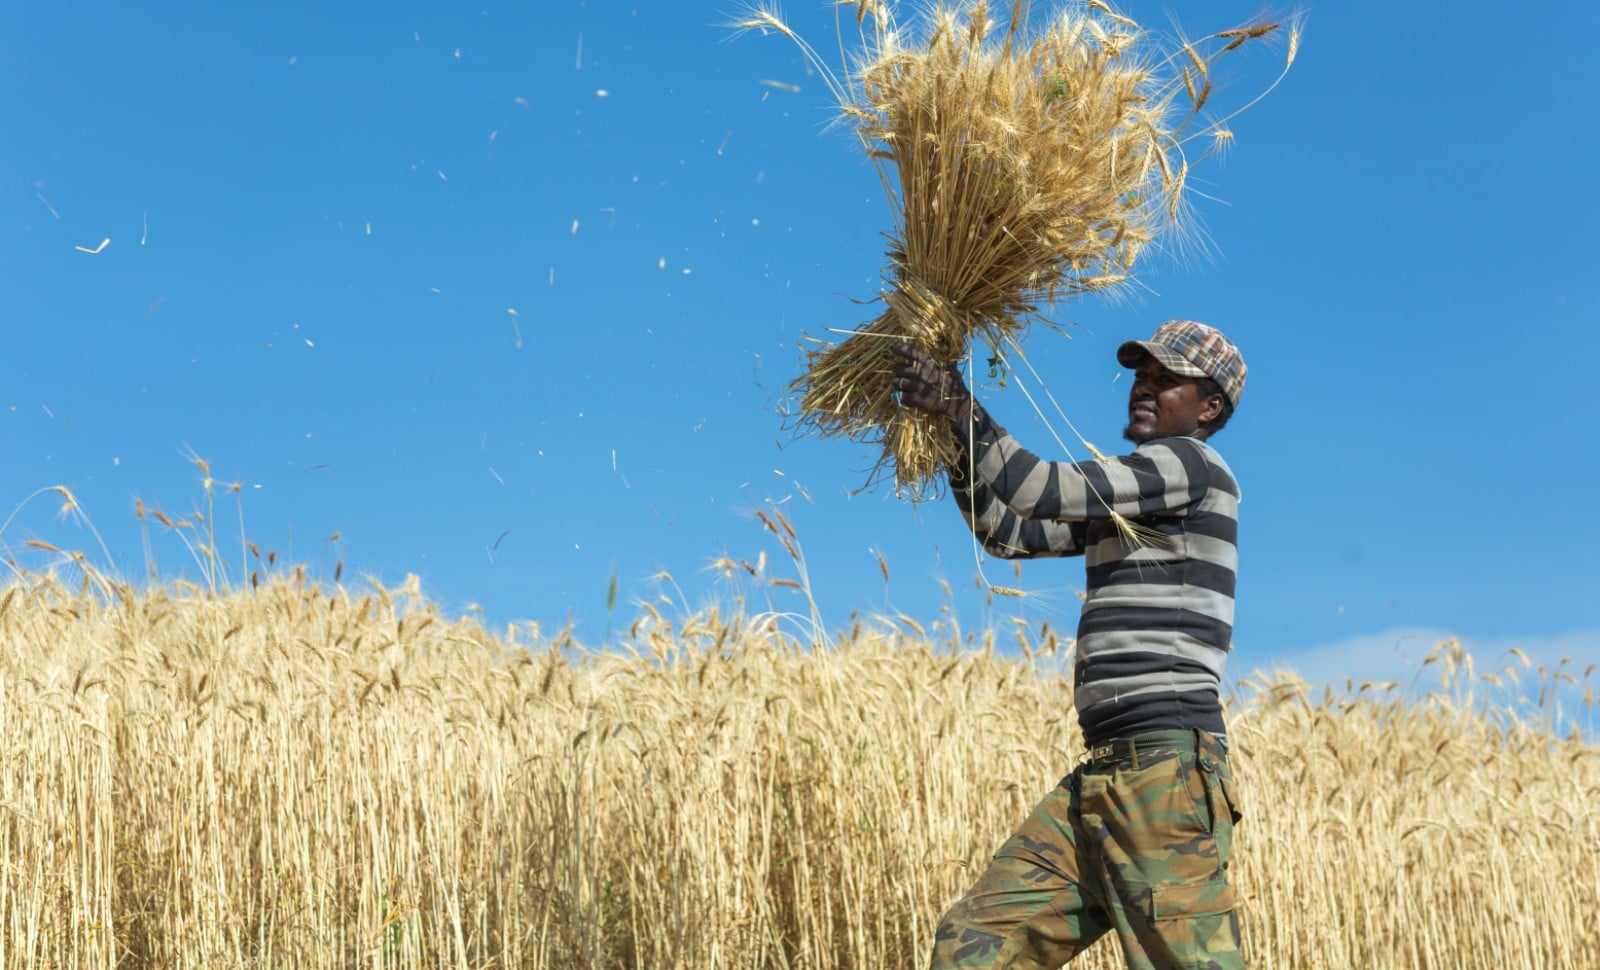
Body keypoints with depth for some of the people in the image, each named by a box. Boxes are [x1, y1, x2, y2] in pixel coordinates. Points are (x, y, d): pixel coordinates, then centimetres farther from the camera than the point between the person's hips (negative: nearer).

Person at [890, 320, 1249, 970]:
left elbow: (1050, 493, -13)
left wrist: (964, 410, -7)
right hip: (1104, 775, 9)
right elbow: (1007, 533, 26)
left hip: (1167, 767, -9)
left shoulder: (1193, 465, -3)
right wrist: (953, 429, 15)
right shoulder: (1119, 502, 23)